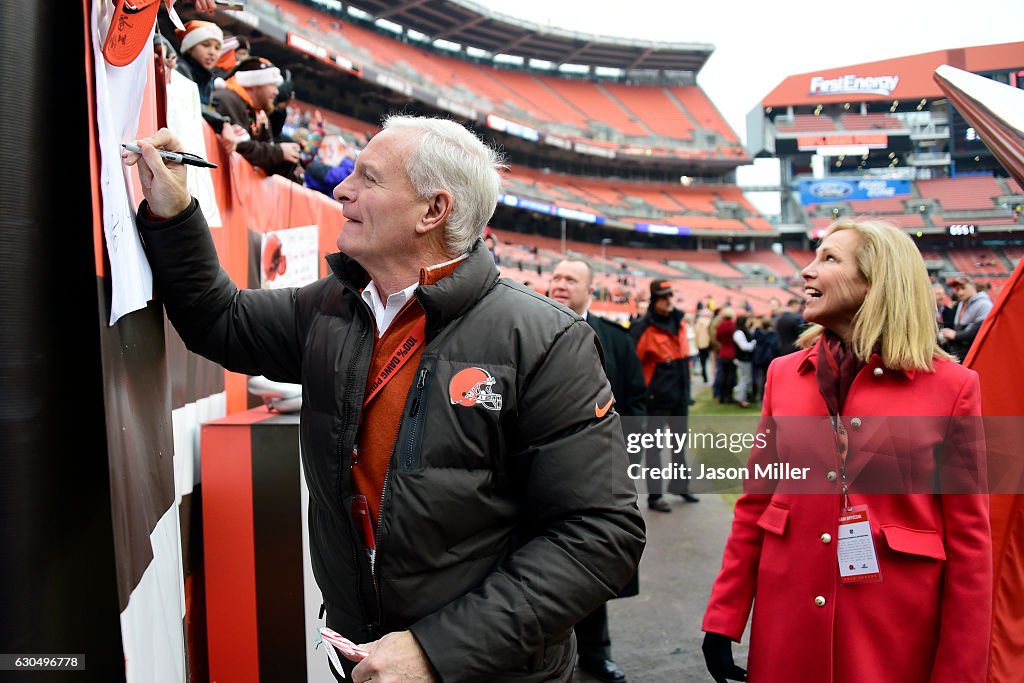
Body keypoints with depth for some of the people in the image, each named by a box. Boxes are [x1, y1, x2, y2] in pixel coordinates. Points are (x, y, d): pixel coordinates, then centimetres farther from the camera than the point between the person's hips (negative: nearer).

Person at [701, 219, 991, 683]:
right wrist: (723, 620, 2)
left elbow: (968, 539, -5)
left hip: (894, 635, -2)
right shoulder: (783, 373, 1)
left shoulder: (951, 387, -8)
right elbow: (754, 502, 4)